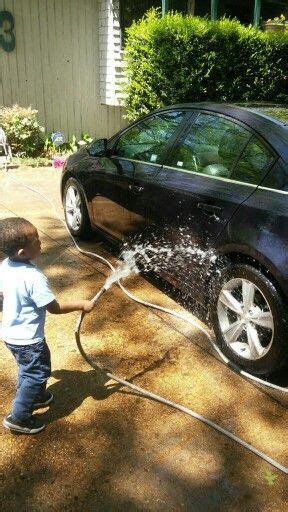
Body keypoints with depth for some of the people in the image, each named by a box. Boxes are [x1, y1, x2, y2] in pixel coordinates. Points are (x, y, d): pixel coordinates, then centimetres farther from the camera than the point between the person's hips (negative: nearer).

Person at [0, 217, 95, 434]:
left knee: (28, 369, 29)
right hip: (28, 339, -8)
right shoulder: (34, 277, -32)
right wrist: (81, 305, -11)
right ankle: (19, 417, 21)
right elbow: (55, 308, -23)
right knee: (38, 373, 11)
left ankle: (32, 396, 49)